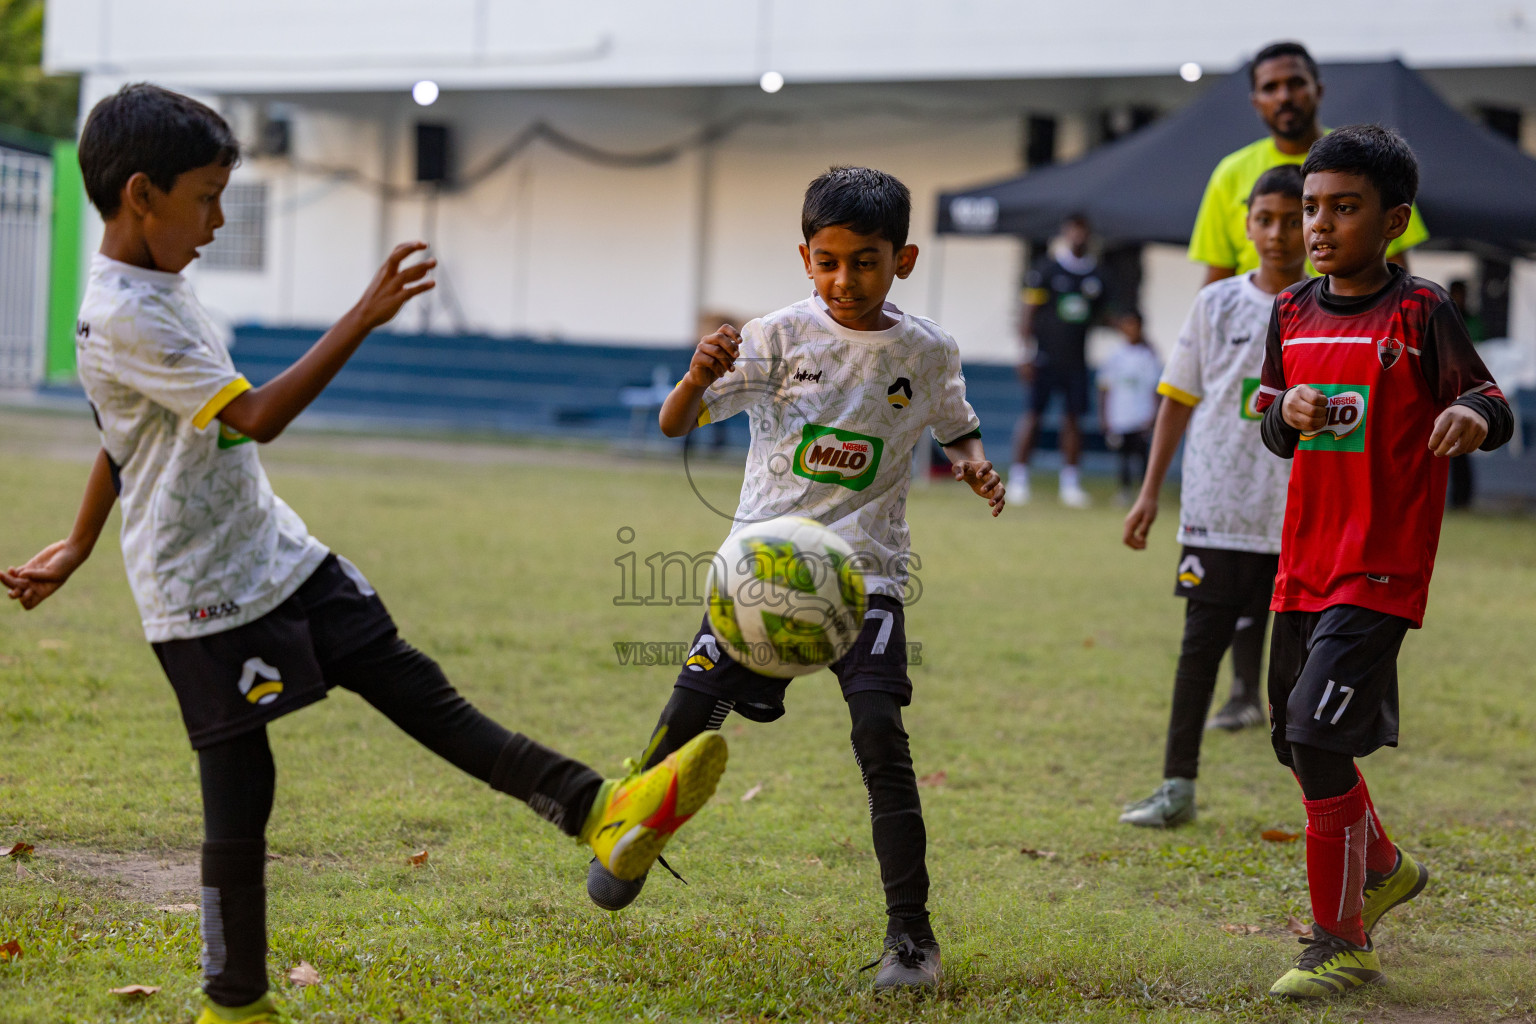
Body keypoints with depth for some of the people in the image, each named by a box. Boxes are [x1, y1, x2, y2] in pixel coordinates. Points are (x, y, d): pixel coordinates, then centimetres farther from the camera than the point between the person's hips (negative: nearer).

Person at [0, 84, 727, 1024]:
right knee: (241, 791, -2)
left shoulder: (160, 287, 11)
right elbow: (256, 416, -26)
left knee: (419, 690, 1)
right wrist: (363, 319, -25)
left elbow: (124, 436, 21)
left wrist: (81, 548, 28)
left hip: (281, 557, 9)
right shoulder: (124, 316, -21)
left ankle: (600, 812, -5)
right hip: (207, 599, -9)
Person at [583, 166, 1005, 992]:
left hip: (865, 568, 0)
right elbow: (675, 425, -9)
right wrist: (699, 377, -31)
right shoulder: (778, 336, -3)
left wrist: (972, 464, -2)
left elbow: (957, 428, 22)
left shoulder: (926, 351, 3)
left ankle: (911, 932, -11)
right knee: (692, 708, -2)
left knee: (879, 730, -18)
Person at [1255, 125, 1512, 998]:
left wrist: (1473, 415, -33)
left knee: (1319, 738, -16)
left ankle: (1342, 944, -4)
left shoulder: (1421, 311, -9)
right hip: (1304, 565, 7)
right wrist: (1288, 412, -7)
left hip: (1381, 570, -7)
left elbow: (1493, 405, -9)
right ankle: (1383, 867, 44)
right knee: (1297, 741, 17)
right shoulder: (1293, 312, 8)